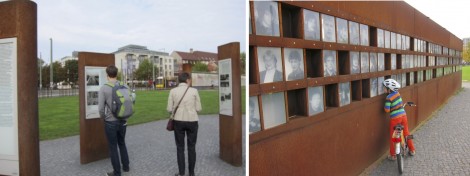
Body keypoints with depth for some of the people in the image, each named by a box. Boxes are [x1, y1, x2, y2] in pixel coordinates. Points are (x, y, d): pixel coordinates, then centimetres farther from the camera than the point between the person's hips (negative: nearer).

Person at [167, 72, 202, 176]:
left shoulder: (173, 91, -2)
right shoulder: (194, 91, -5)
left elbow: (169, 109, -2)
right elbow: (198, 109, -3)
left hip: (178, 121, 1)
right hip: (192, 121, -1)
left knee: (180, 147, 13)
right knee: (191, 147, 12)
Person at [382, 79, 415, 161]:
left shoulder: (388, 97, -18)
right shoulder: (397, 93, 1)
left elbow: (387, 110, -18)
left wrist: (385, 105, -1)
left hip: (395, 118, -6)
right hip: (403, 115, 6)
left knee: (392, 136, 6)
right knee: (406, 132, 23)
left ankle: (393, 155, 13)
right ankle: (412, 150, 37)